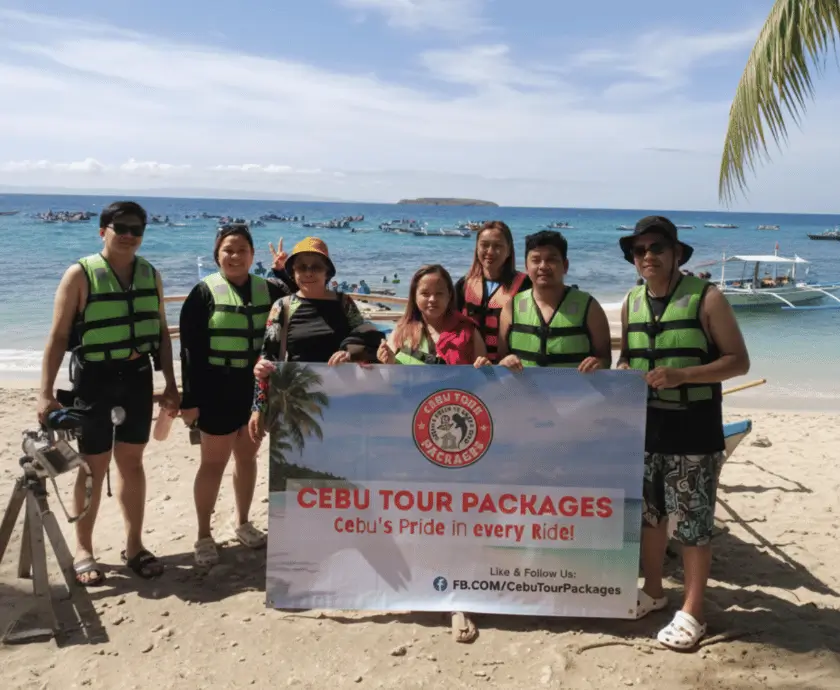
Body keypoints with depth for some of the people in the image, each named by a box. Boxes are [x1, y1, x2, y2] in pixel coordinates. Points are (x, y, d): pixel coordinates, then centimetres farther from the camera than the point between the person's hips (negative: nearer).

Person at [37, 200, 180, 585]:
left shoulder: (150, 275, 5)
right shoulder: (80, 275, -9)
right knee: (93, 466, 4)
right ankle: (83, 550, 21)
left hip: (138, 376, 4)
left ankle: (134, 545, 24)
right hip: (94, 378, -4)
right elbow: (58, 337, -10)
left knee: (131, 460, 12)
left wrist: (170, 384, 7)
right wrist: (45, 392, -16)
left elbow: (161, 332, 10)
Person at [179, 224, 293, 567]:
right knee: (214, 462, 4)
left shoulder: (268, 290, 4)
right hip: (218, 390, -4)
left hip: (257, 388, 4)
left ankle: (242, 522, 33)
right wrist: (190, 399, -12)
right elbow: (190, 349, -8)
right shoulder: (204, 292, -6)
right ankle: (203, 535, 17)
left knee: (247, 457, 15)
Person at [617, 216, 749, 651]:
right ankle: (653, 592, 33)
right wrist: (623, 370, -5)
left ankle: (692, 613, 14)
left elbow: (739, 361, -9)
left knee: (692, 523, 1)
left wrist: (682, 375, -22)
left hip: (693, 431, -5)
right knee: (650, 514, 16)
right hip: (644, 426, 5)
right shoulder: (630, 303, 7)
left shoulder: (706, 298, -9)